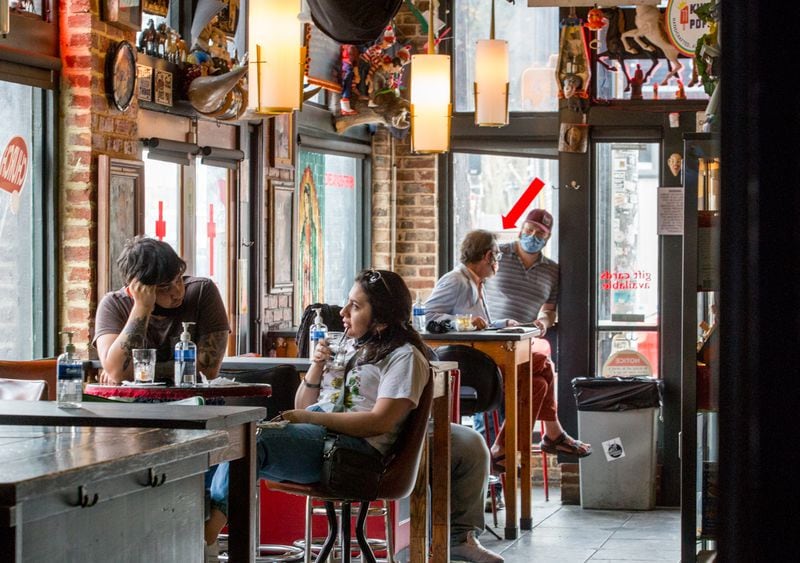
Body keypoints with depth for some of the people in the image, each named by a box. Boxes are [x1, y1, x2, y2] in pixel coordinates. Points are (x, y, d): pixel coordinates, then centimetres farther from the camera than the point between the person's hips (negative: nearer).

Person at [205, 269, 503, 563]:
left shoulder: (404, 356, 5)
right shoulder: (348, 350, 29)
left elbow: (380, 422, -10)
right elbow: (302, 408, 28)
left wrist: (310, 417, -15)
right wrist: (316, 368, 9)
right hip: (313, 433, 12)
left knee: (252, 441, -31)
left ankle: (206, 537, -36)